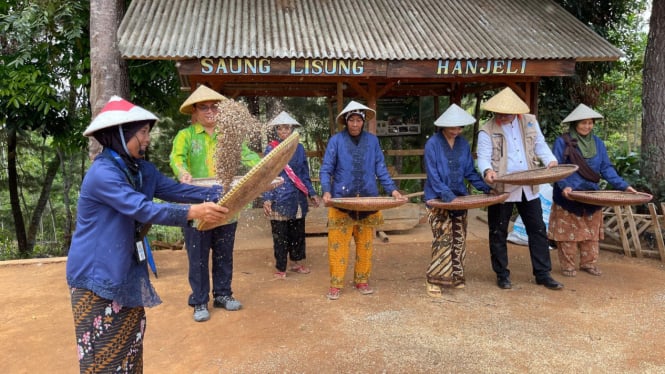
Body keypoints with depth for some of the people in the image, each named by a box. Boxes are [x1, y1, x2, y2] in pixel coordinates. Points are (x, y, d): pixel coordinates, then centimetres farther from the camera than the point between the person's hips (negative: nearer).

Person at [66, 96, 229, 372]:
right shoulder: (102, 173, -24)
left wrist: (221, 193, -11)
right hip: (96, 274, -8)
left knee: (130, 345, 18)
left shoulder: (141, 169, 4)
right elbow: (144, 210, -34)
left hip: (128, 271, 9)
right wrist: (194, 212, -42)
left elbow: (176, 190, -1)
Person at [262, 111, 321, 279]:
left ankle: (297, 262, 32)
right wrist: (267, 198, -15)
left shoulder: (299, 148, 7)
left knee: (298, 232, 14)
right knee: (280, 235, 4)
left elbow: (305, 174, 12)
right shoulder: (271, 149, -4)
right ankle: (280, 268, 17)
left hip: (298, 197, 4)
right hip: (280, 198, -4)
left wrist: (311, 193, 6)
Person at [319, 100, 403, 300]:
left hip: (368, 200, 3)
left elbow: (381, 169, 7)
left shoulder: (372, 140, 6)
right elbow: (326, 170, -3)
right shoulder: (336, 140, -2)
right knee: (338, 243, -1)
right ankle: (336, 284, 9)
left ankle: (362, 280, 24)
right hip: (341, 200, -2)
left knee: (365, 243, 10)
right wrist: (327, 191, -18)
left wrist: (392, 189, -5)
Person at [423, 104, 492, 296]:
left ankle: (456, 277, 23)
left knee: (459, 239, 10)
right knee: (443, 239, -10)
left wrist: (485, 187, -2)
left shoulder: (463, 144, 8)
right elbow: (432, 174, -14)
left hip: (459, 198, 6)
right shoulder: (433, 144, -9)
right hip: (438, 200, -6)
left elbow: (470, 171, 10)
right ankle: (434, 280, -1)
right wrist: (444, 193, -25)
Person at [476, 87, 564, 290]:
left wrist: (551, 161, -7)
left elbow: (540, 145, 12)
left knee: (538, 230, 8)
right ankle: (502, 275, 21)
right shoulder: (488, 130, -6)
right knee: (498, 233, 5)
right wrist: (487, 170, -33)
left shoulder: (530, 121, 8)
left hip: (528, 188, 4)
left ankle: (543, 274, 21)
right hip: (501, 189, -4)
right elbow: (483, 157, -11)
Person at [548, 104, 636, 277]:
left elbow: (606, 168, 7)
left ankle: (589, 263, 23)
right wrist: (564, 186, -28)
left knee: (591, 232, 11)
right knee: (568, 232, 1)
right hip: (568, 197, -5)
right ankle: (567, 266, 11)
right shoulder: (562, 142, -8)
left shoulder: (598, 143, 8)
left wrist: (623, 186, -4)